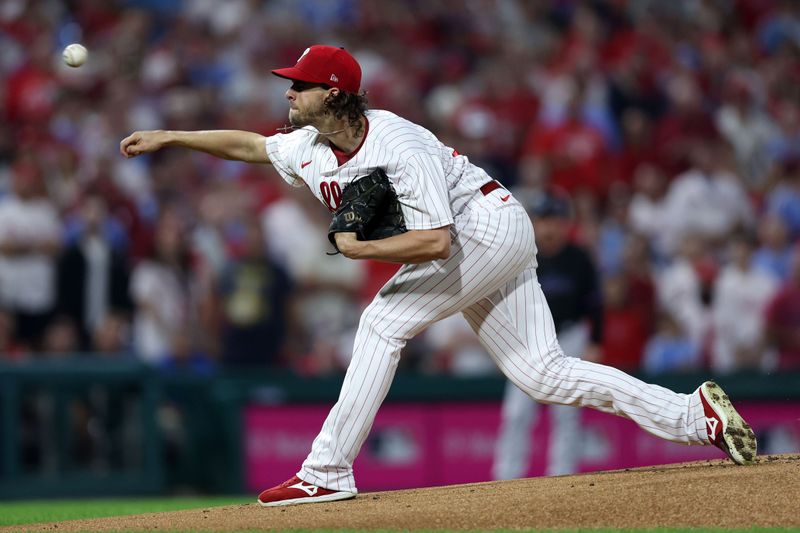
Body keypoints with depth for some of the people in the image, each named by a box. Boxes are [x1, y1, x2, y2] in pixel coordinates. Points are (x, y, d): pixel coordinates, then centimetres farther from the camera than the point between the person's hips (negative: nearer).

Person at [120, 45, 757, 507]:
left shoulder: (400, 146, -26)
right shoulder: (310, 149, 1)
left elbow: (435, 240, -31)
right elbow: (248, 144, 18)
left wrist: (359, 248, -23)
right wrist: (168, 137, 15)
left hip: (488, 225, -9)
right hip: (474, 248, 9)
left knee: (384, 322, -16)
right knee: (544, 375, 4)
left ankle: (328, 471, -15)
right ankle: (696, 415, 5)